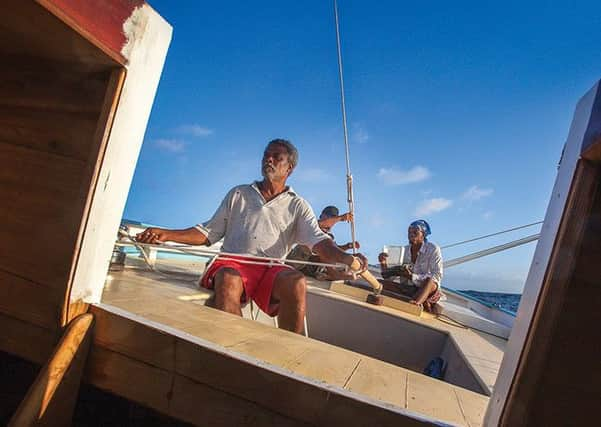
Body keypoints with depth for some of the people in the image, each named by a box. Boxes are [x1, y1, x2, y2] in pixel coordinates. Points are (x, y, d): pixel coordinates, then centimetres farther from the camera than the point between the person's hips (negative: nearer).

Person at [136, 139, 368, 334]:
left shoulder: (297, 206, 18)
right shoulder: (238, 194, 23)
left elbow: (318, 240, 1)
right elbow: (208, 233, 19)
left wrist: (345, 257, -21)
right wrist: (166, 235, 6)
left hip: (271, 268, 0)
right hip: (233, 262, 1)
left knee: (296, 282, -35)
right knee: (228, 280, -36)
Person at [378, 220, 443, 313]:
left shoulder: (433, 249, -8)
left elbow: (437, 277, -17)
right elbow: (387, 276, 3)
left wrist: (411, 276, -27)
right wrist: (383, 263, -20)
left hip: (428, 289, -4)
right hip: (406, 289, 4)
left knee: (430, 281, -38)